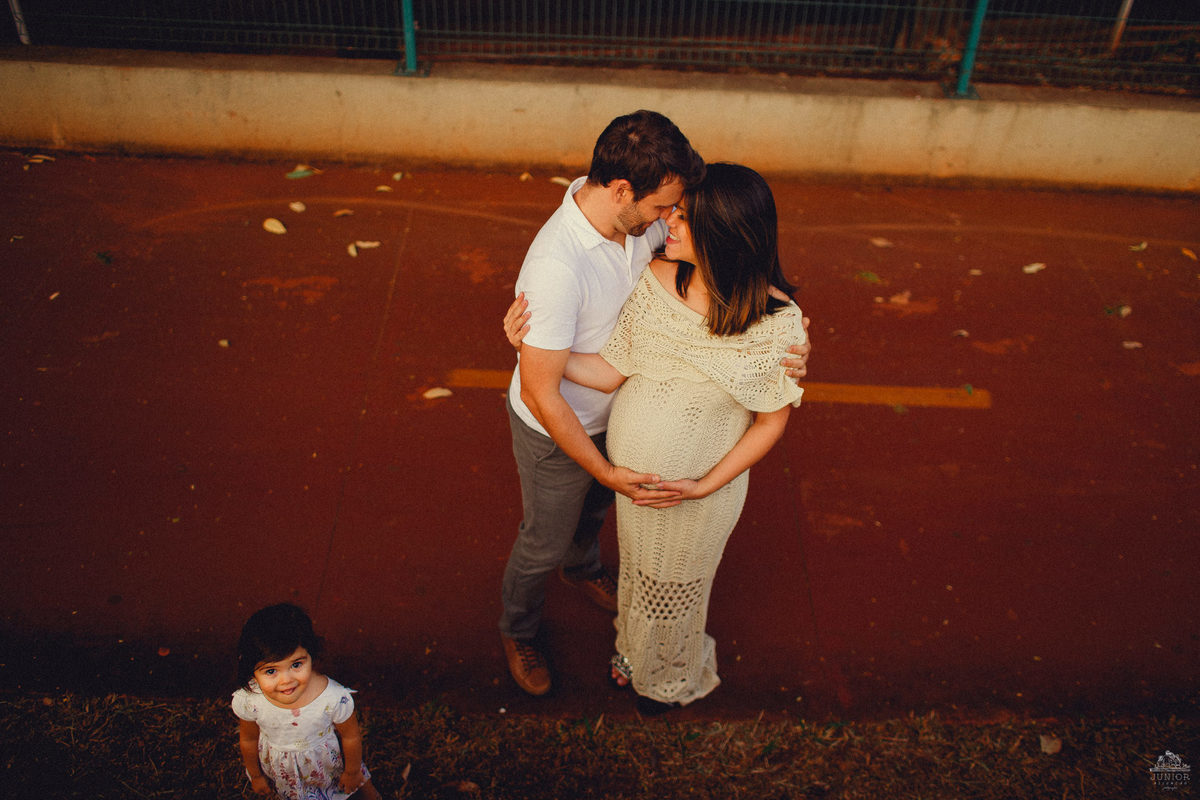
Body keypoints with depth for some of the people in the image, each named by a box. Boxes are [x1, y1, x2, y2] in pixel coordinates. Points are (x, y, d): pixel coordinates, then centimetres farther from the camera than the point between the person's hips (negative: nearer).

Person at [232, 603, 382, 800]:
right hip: (279, 766, 1)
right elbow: (249, 740, -9)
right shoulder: (247, 701, -31)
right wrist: (255, 775, 7)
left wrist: (352, 772, -2)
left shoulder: (334, 698, -37)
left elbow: (351, 737, -17)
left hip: (327, 761, -1)